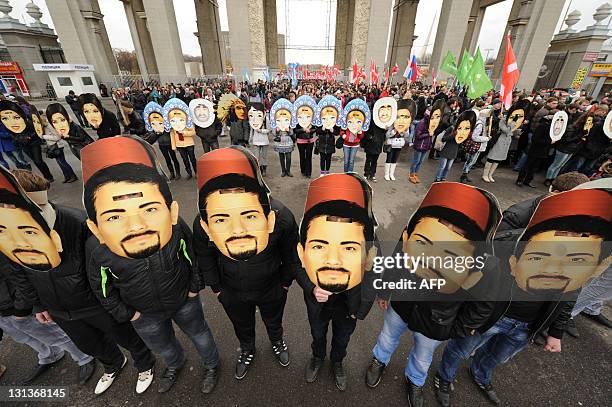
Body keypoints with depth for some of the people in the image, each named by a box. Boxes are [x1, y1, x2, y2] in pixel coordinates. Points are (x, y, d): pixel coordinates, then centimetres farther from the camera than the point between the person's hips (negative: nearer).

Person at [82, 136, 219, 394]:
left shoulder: (178, 229, -34)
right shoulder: (97, 251, -29)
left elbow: (194, 256, -12)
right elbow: (102, 289, -6)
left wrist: (195, 287, -2)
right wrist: (125, 314, 0)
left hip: (184, 300, -1)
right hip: (145, 314, 2)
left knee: (198, 333, 23)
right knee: (162, 345, 30)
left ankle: (211, 365, 55)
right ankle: (174, 365, 64)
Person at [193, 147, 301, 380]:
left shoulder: (282, 218, -38)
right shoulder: (200, 226, -33)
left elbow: (290, 254, -15)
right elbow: (204, 259, -8)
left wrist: (286, 282, -1)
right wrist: (216, 288, 4)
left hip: (272, 288, -1)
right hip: (232, 293, 1)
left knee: (273, 322, 31)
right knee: (242, 327, 32)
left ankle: (277, 343, 68)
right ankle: (247, 351, 67)